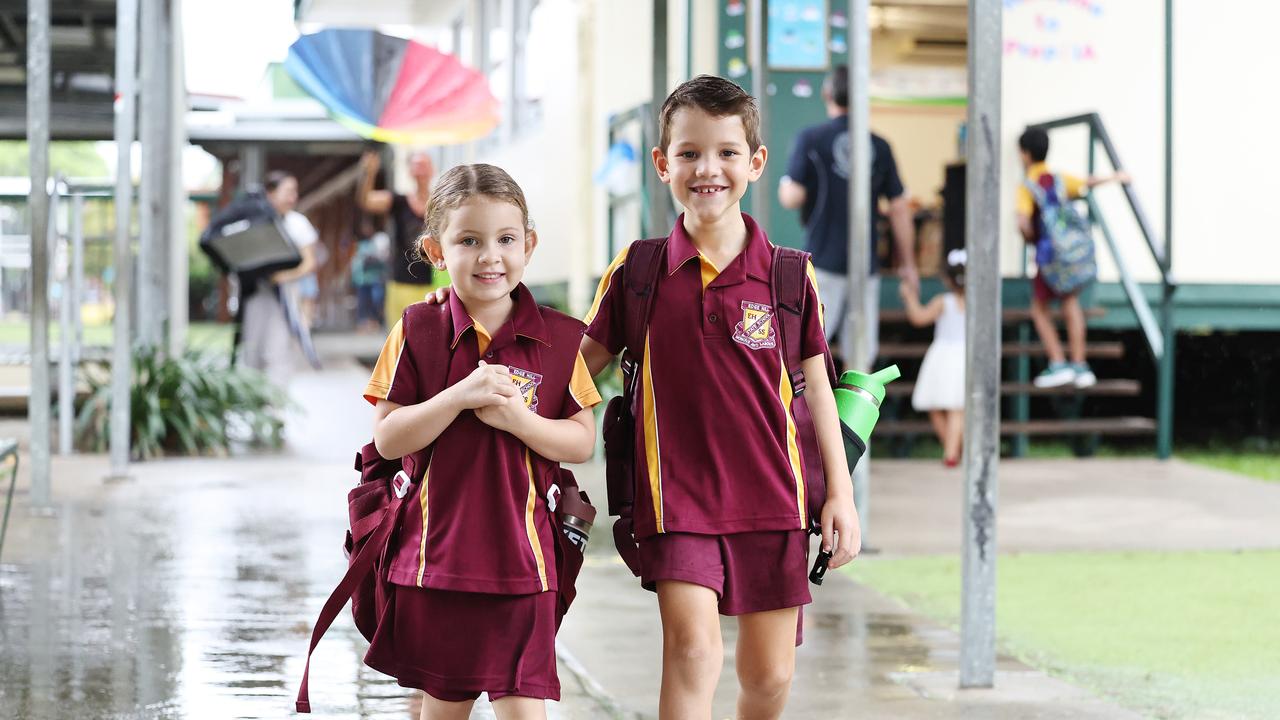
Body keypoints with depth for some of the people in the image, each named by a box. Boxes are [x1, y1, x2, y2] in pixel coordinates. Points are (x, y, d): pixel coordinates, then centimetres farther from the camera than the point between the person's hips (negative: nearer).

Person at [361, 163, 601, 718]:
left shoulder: (558, 338, 0)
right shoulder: (417, 332, -2)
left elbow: (582, 442, 0)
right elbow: (387, 439, -6)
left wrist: (517, 418, -17)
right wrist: (460, 396, -20)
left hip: (521, 558, 0)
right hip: (436, 553, 1)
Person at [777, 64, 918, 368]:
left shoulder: (811, 138, -4)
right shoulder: (879, 146, 4)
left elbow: (792, 198, -9)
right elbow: (899, 209, 5)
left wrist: (785, 183, 15)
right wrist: (907, 263, 14)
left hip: (822, 260, -3)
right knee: (862, 351, 6)